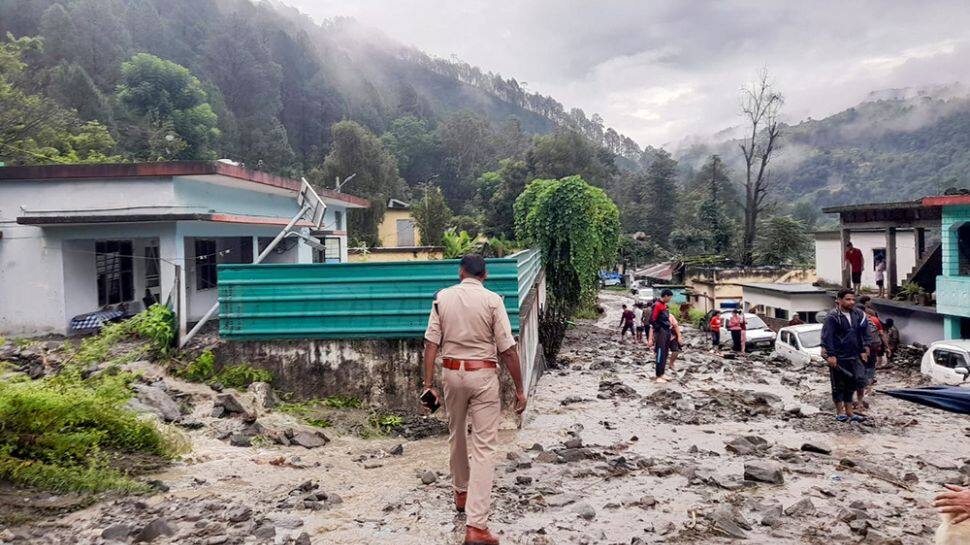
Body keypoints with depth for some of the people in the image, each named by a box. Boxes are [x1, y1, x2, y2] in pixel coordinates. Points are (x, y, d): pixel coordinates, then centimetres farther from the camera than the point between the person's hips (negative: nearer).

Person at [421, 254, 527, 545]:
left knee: (457, 436, 23)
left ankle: (461, 493, 43)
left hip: (452, 372, 3)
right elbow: (507, 349, -9)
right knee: (484, 447, -2)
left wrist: (429, 383, 2)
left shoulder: (442, 297, 1)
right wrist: (519, 389, -2)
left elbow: (431, 343, -2)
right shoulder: (492, 300, -7)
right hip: (483, 374, -3)